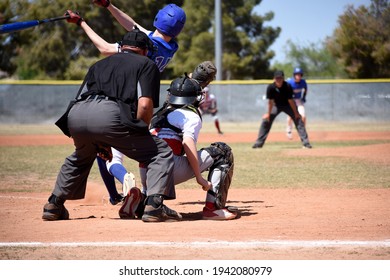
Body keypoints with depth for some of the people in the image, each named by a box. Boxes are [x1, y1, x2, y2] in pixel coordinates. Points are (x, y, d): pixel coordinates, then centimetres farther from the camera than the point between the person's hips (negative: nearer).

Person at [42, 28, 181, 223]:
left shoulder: (99, 65, 36)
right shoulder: (146, 64, 20)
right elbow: (144, 105, 2)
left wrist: (100, 144, 34)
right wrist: (140, 136, 15)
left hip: (74, 116, 6)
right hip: (109, 115, -6)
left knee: (81, 156, 38)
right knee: (162, 152, 8)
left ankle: (53, 206, 34)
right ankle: (154, 205, -10)